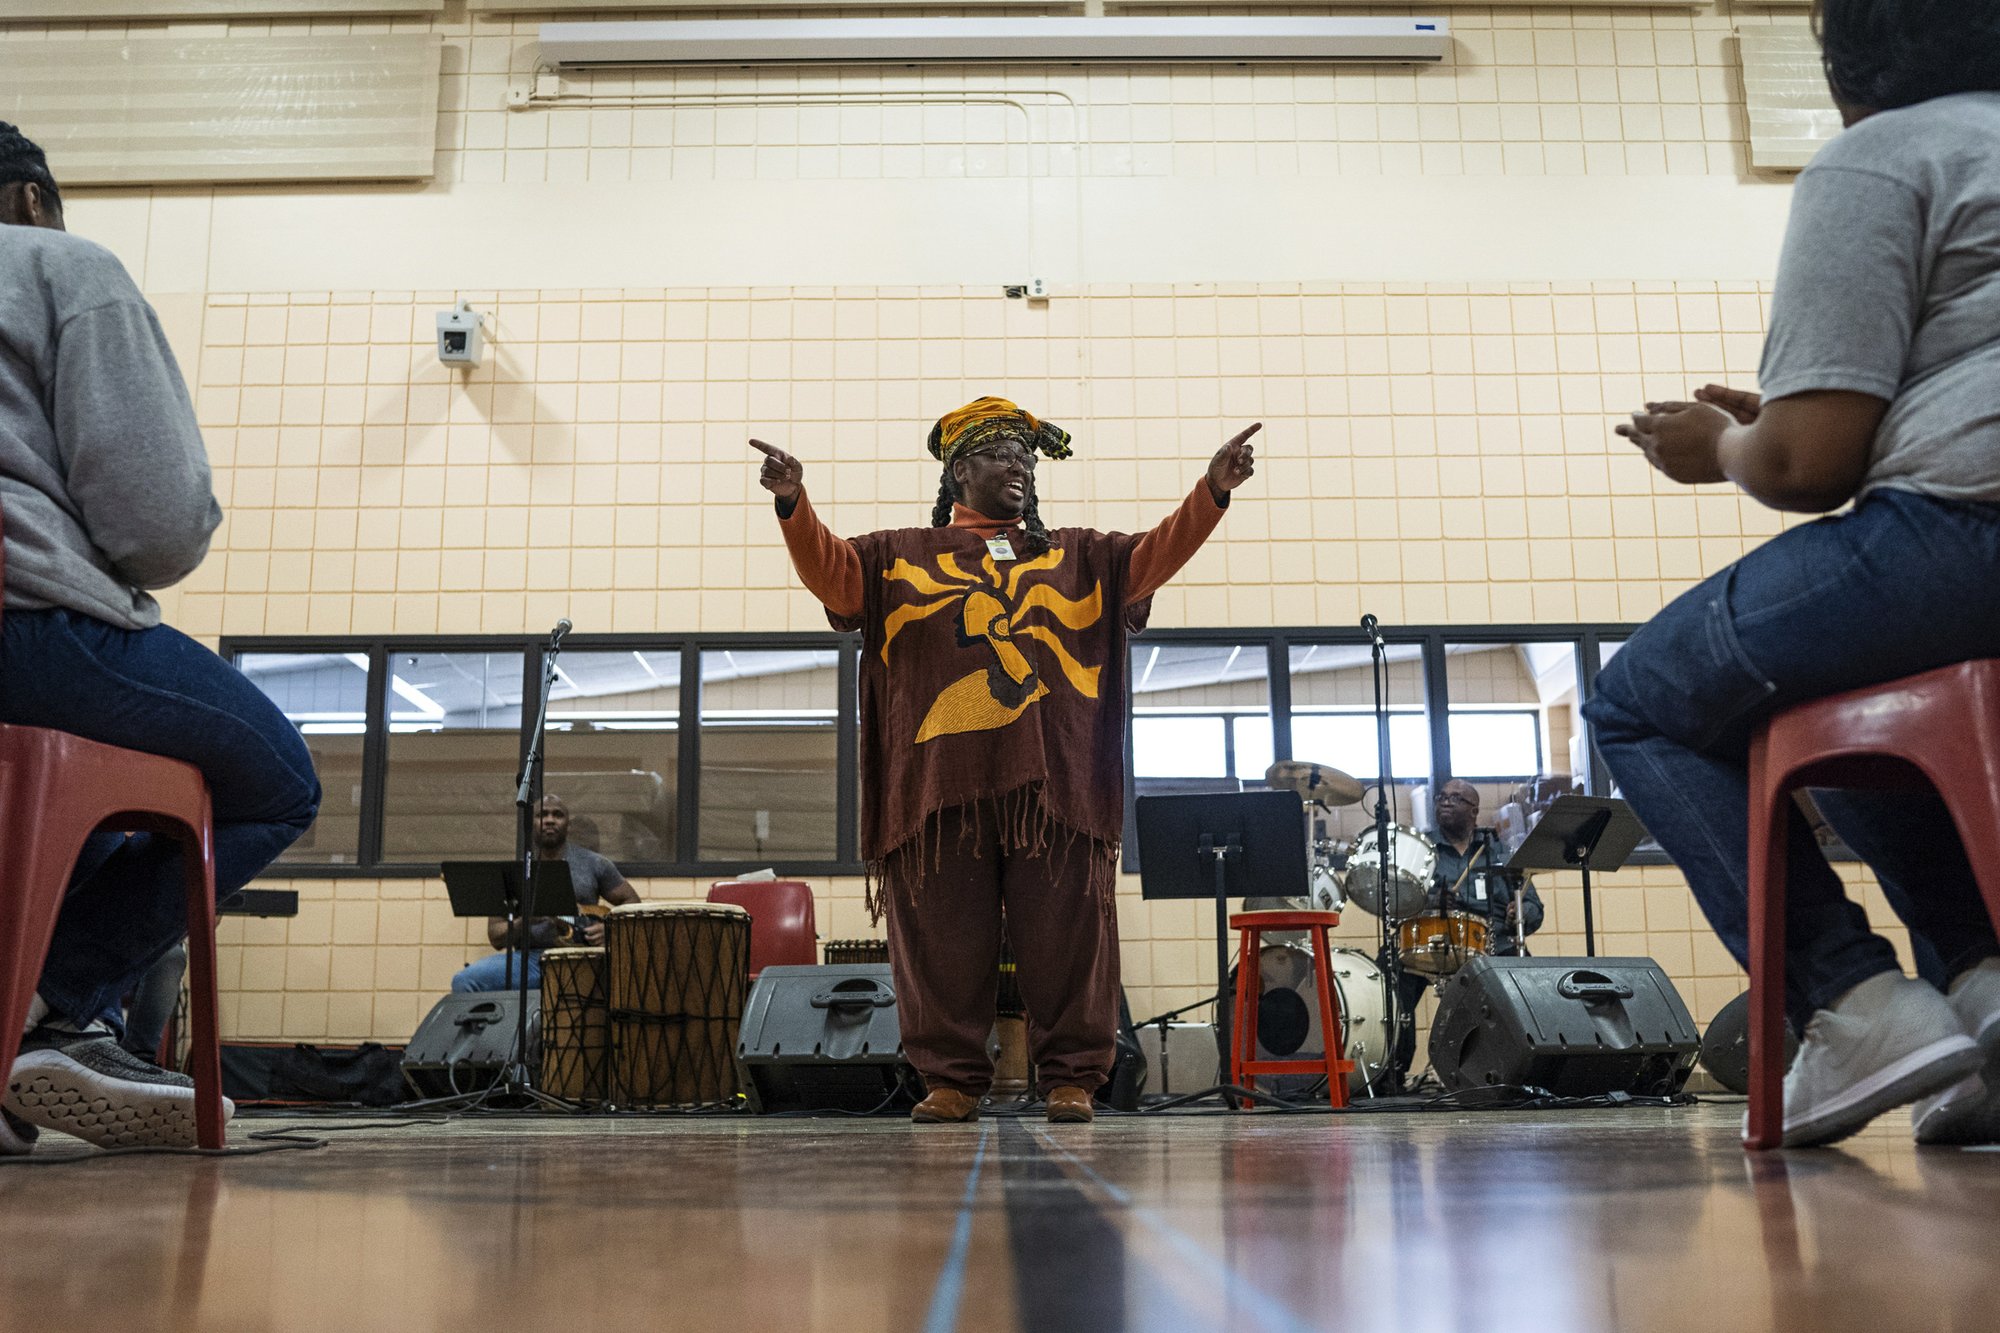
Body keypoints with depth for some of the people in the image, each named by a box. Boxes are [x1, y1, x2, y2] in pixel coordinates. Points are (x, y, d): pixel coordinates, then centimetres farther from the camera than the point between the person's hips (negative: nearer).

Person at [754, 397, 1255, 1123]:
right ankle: (951, 1078, 10)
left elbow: (1155, 556, 10)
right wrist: (793, 503, -15)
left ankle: (1070, 1076, 8)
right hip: (940, 782, -1)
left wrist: (1213, 490, -5)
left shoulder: (1079, 557, 22)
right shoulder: (903, 555, 18)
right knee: (945, 940, 0)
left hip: (1055, 784, 1)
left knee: (1065, 936, -1)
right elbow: (830, 571, 4)